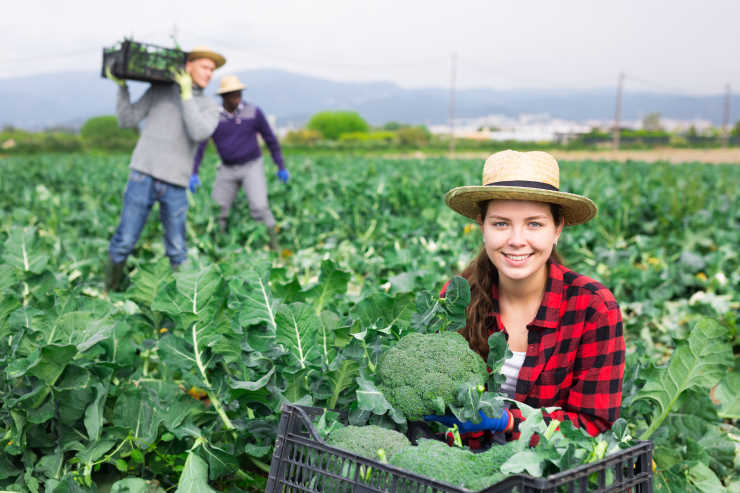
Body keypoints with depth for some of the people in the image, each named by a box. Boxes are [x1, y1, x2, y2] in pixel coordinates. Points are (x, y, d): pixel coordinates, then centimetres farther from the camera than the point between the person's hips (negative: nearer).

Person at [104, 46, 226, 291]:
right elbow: (127, 120, 7)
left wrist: (187, 94, -13)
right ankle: (108, 292, 15)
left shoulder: (209, 107, 9)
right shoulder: (160, 90, 9)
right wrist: (121, 85, -4)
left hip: (175, 185, 1)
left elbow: (199, 133, -12)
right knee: (124, 242, -2)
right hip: (144, 176, -1)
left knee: (177, 250, 3)